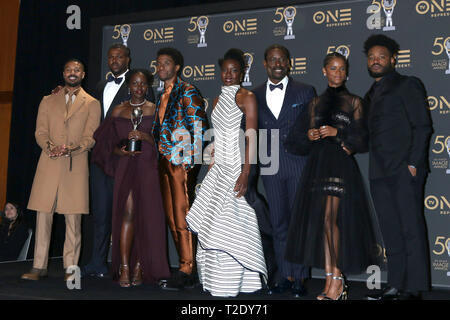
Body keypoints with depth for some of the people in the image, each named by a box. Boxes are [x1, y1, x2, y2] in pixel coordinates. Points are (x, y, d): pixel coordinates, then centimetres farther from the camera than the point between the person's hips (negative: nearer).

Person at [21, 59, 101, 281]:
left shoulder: (92, 104, 11)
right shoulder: (48, 101, 18)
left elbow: (90, 137, 2)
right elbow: (40, 132, 10)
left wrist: (71, 150, -15)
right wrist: (51, 147, -11)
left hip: (76, 165, -2)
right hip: (48, 165, 2)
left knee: (73, 219, -3)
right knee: (43, 214, 0)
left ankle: (70, 268, 4)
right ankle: (39, 266, 6)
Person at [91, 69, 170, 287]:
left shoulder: (154, 110, 6)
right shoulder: (119, 111, 12)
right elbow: (109, 142, 15)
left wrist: (145, 136, -14)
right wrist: (120, 150, -4)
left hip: (148, 167, -1)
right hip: (125, 167, 1)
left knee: (146, 215, -3)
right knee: (127, 212, -9)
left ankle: (140, 267, 8)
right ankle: (124, 268, -6)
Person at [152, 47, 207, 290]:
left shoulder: (187, 92, -5)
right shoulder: (162, 96, 20)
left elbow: (199, 126, -12)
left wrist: (192, 159, -18)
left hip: (182, 161, -9)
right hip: (165, 161, 9)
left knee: (182, 216, -8)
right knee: (172, 218, 9)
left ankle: (186, 272, -2)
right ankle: (186, 270, 16)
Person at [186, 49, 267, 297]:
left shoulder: (247, 98, -5)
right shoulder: (217, 100, 16)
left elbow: (252, 138, -13)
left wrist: (245, 173, -21)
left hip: (237, 168, -7)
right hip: (218, 170, 7)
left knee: (230, 225, -6)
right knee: (212, 225, 6)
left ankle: (231, 285, 5)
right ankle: (216, 280, 18)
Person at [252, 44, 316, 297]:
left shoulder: (305, 91, 5)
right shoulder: (255, 96, 11)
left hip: (299, 164, -2)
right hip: (271, 167, 2)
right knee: (278, 223, 7)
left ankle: (299, 276, 9)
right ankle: (284, 275, 15)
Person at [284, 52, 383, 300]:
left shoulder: (354, 102, 8)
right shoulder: (316, 102, 17)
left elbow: (362, 140, 2)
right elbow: (297, 138, 15)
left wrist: (337, 133, -12)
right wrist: (309, 135, -7)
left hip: (340, 165, -4)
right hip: (317, 164, 4)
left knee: (329, 218, -14)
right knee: (319, 220, -1)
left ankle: (337, 278, -7)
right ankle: (331, 280, 5)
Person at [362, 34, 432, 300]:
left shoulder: (407, 85, 2)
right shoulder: (372, 94, 23)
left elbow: (422, 126, -5)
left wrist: (413, 163, -13)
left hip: (404, 170, -7)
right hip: (380, 173, 7)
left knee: (411, 229, -5)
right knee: (391, 232, 8)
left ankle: (414, 288, 0)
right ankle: (396, 286, 13)